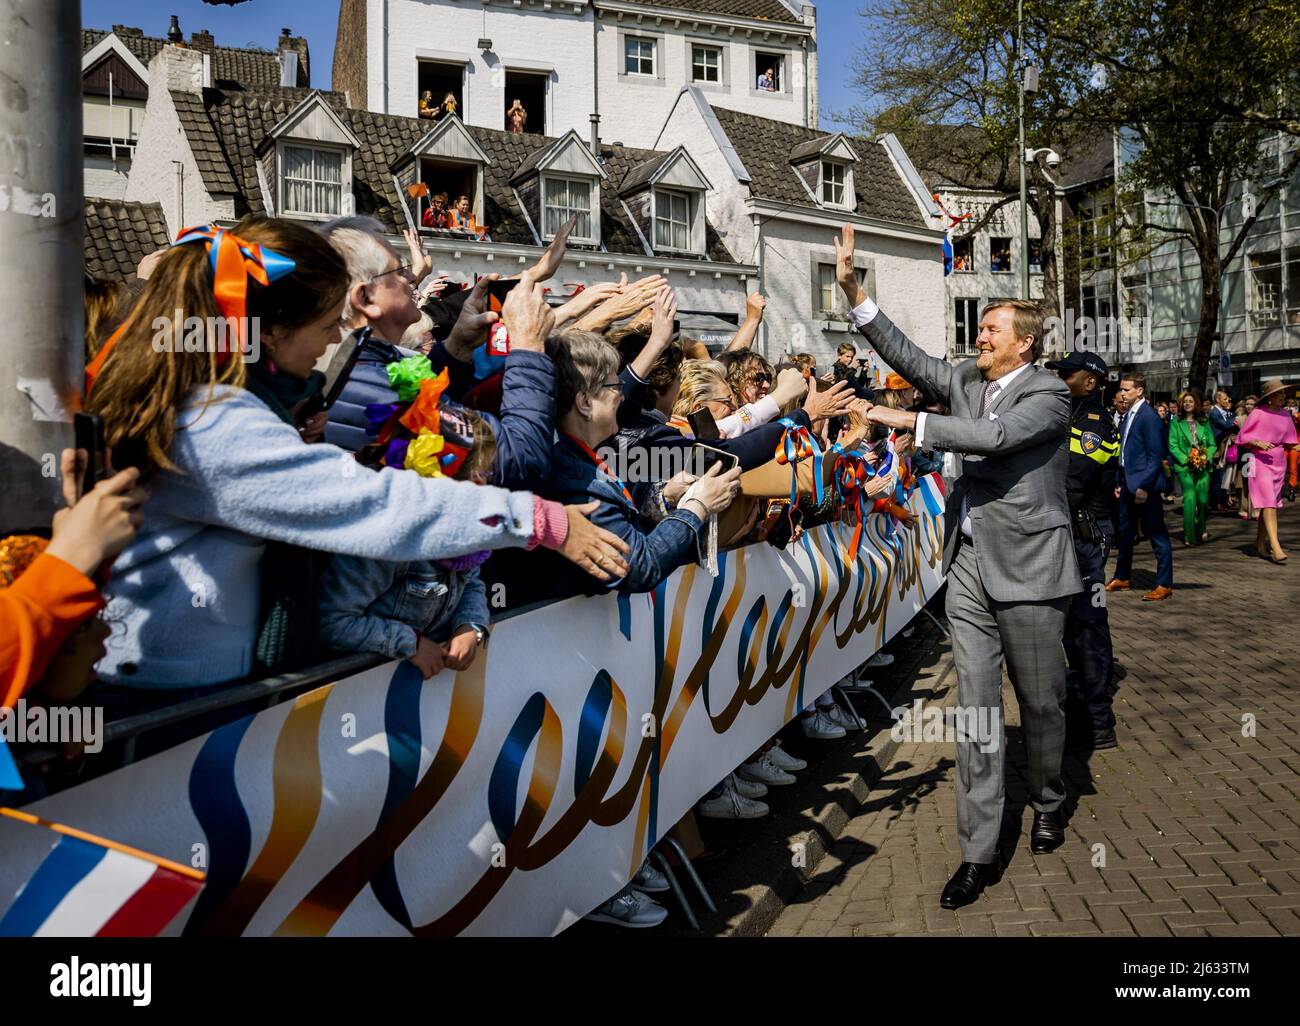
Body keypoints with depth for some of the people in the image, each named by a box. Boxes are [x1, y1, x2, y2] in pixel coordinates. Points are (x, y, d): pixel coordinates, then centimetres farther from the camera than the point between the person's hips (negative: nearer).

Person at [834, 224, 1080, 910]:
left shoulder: (1048, 394, -7)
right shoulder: (966, 380, 11)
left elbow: (993, 438, -23)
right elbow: (905, 355, 5)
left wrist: (906, 421, -22)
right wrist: (852, 289, -3)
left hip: (1027, 569, -4)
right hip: (969, 566, 5)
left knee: (1041, 702, 11)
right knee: (976, 706, 2)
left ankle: (1047, 803, 39)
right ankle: (979, 853, 7)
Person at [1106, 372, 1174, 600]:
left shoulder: (1149, 417, -14)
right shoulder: (1127, 416, 12)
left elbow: (1155, 455, -17)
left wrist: (1144, 486, -20)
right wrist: (1120, 481, 15)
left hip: (1145, 485, -9)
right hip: (1128, 483, 9)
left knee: (1156, 534, -2)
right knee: (1125, 532, 17)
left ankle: (1164, 584, 3)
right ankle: (1121, 577, 29)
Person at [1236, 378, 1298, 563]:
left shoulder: (1285, 415, 8)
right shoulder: (1258, 413, -7)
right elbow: (1243, 437, -3)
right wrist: (1258, 442, -19)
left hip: (1279, 463, 6)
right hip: (1260, 461, -6)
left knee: (1270, 504, 9)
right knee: (1268, 503, -15)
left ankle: (1260, 543, 19)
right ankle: (1275, 547, -22)